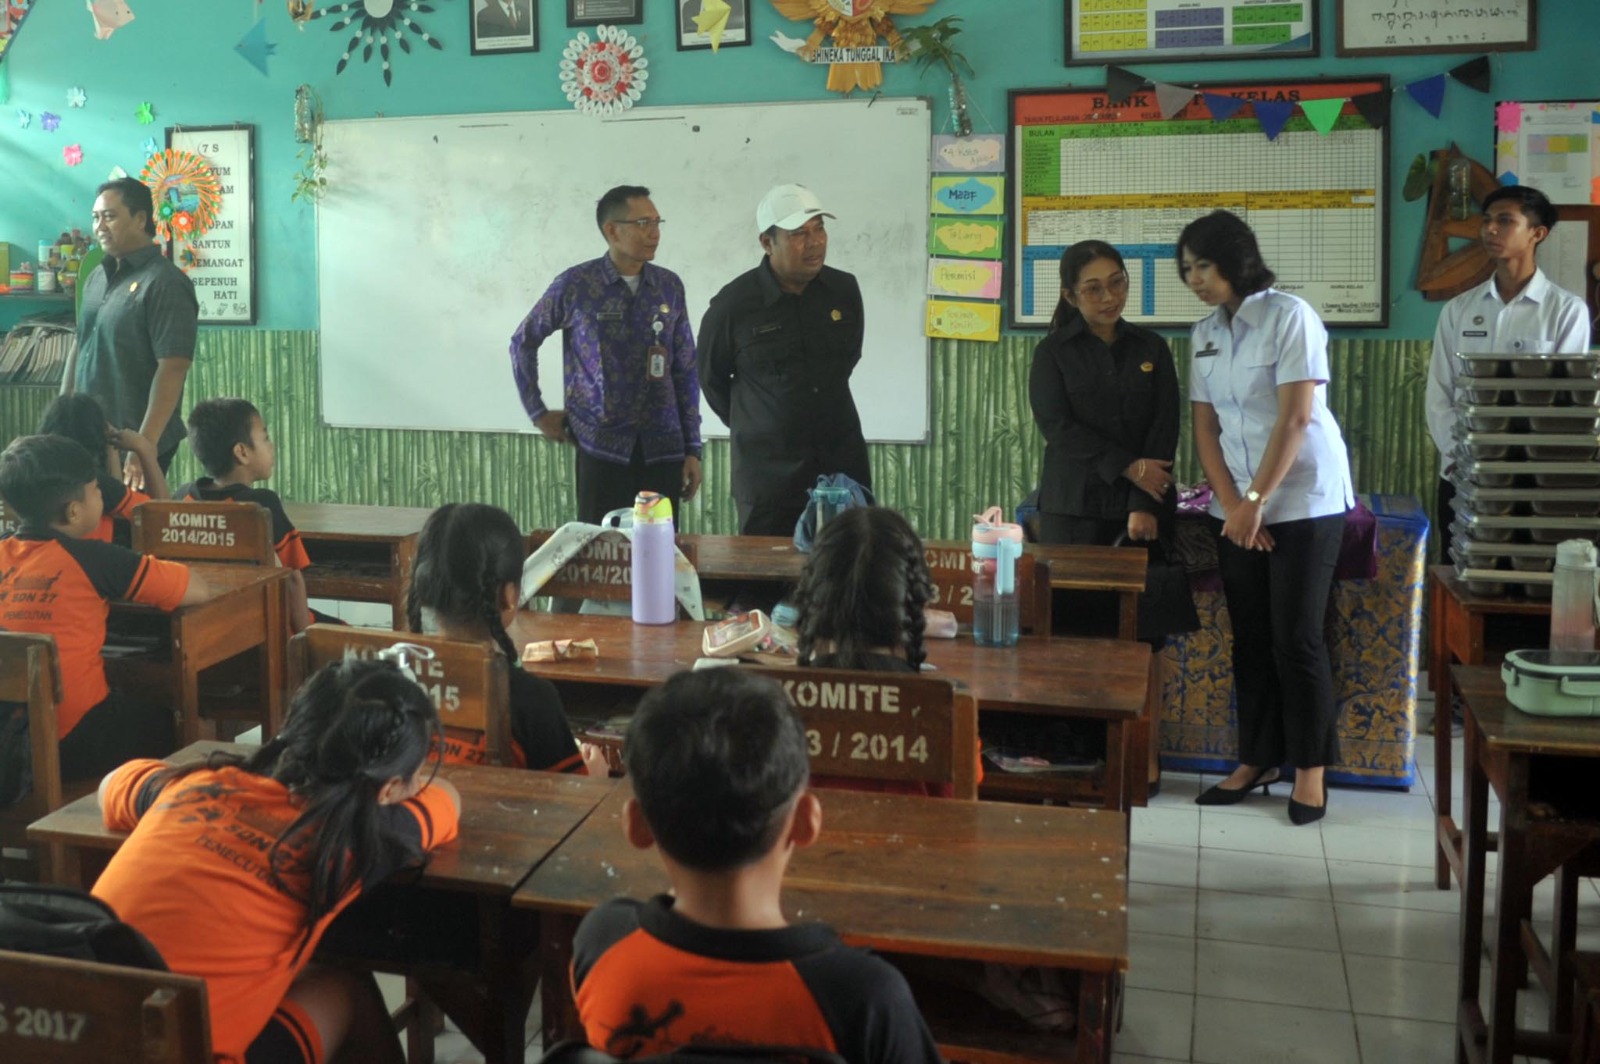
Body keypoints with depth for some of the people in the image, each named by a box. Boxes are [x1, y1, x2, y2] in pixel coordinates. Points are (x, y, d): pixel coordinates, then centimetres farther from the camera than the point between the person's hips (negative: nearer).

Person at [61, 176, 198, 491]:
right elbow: (80, 349, 19)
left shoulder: (164, 283, -13)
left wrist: (145, 444, -24)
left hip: (135, 443, -7)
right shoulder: (96, 279, 11)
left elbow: (172, 369, -20)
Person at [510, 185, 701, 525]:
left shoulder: (669, 286, 5)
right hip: (602, 446, -2)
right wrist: (537, 412, 7)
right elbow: (523, 343, 9)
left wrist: (692, 449, 7)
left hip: (663, 448, 3)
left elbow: (685, 370, 9)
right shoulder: (576, 285, -4)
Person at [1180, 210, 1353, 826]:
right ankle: (1257, 759, 18)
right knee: (1249, 637, 8)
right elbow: (1206, 427, 6)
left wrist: (1256, 502, -16)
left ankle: (1310, 769, 9)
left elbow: (1295, 418, -16)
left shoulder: (1288, 316, -11)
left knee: (1296, 637, -4)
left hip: (1305, 500, -6)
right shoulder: (1205, 333, 8)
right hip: (1238, 506, 6)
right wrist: (1232, 505, -5)